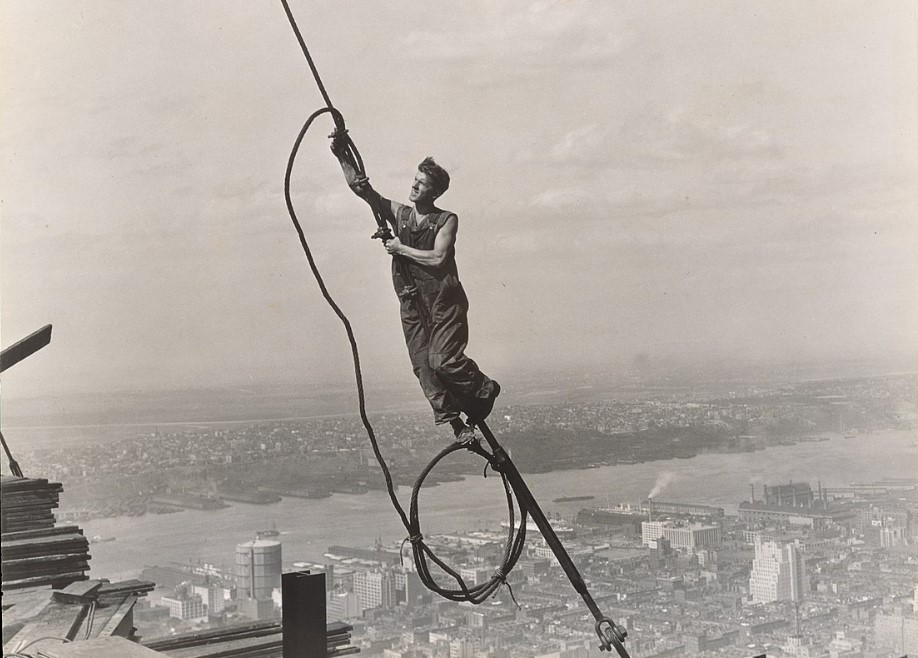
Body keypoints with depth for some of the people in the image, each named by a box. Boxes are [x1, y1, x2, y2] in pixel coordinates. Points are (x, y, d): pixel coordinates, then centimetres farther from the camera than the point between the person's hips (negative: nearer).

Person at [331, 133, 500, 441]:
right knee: (423, 366, -3)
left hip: (444, 301, -4)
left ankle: (484, 389, 11)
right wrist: (342, 156, -10)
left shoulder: (447, 220, 0)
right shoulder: (398, 213, 10)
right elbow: (360, 188, 2)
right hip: (412, 303, 4)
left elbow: (438, 258, -15)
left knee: (443, 360, -16)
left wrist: (401, 248, -8)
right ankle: (453, 421, 4)